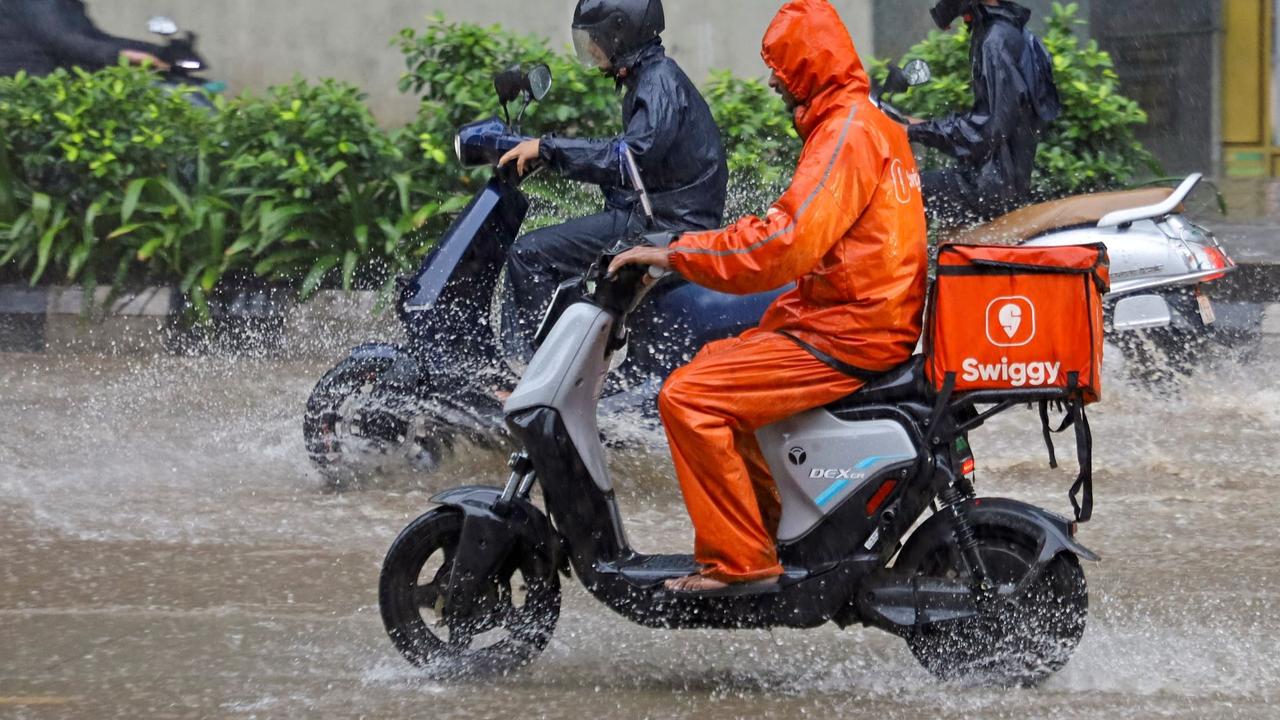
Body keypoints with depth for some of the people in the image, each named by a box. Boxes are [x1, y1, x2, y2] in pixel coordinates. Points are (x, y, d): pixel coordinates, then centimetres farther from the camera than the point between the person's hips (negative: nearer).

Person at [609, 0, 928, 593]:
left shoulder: (845, 133, -16)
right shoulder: (871, 123, 18)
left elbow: (786, 241, -26)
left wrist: (675, 255, -20)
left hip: (845, 339, -11)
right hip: (875, 322, 11)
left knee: (687, 397, -16)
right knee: (712, 366, 23)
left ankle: (738, 560, -16)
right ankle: (770, 529, 21)